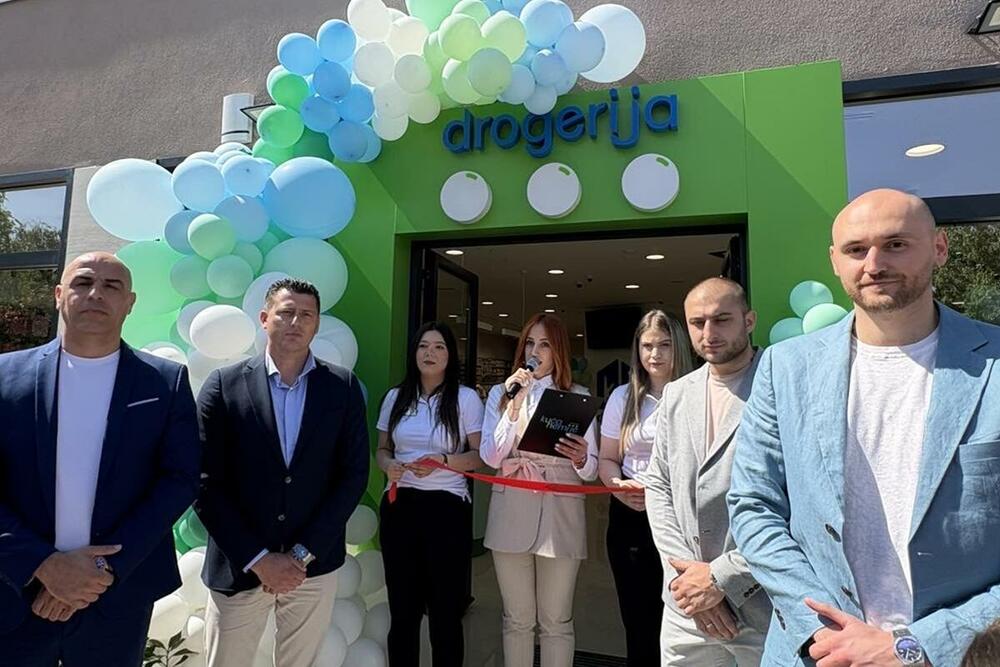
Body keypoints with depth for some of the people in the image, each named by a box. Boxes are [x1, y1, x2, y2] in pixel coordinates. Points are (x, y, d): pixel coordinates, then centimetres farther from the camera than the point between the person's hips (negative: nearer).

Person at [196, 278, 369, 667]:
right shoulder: (224, 385, -4)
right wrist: (258, 559, -10)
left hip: (314, 568, 1)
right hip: (238, 569, 0)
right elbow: (206, 484, -6)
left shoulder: (343, 387, -2)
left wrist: (303, 553, -8)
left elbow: (354, 475, -3)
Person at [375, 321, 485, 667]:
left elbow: (480, 455, -4)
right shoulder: (396, 397, 7)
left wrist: (443, 461, -20)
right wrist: (389, 465, -7)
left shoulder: (466, 398, -4)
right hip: (399, 506, 3)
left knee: (445, 610, 8)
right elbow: (382, 449, 15)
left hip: (447, 508, -3)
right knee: (402, 607, 13)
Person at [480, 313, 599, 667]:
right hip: (511, 513, 1)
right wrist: (514, 404, -13)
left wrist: (581, 458, -23)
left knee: (556, 621, 8)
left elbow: (590, 471, 0)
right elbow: (490, 457, -5)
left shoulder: (577, 396, 4)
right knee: (517, 619, 13)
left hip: (561, 513, -1)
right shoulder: (501, 392, 7)